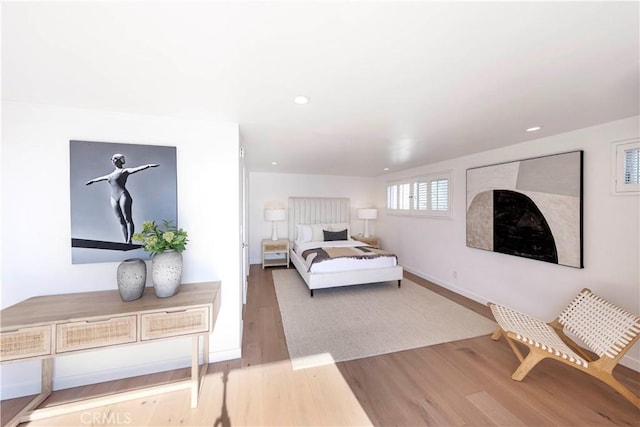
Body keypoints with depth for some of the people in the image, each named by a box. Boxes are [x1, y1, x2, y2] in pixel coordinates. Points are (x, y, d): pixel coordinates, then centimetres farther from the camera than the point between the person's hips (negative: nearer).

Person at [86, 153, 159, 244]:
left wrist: (149, 165, -32)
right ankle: (126, 241, -1)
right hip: (114, 199, 7)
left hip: (123, 196, -6)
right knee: (121, 221, 1)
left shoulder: (125, 171, 4)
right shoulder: (111, 175, 24)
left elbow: (137, 168, -15)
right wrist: (92, 180, 61)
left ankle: (129, 241, -14)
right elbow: (101, 178, 44)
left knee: (128, 219, -9)